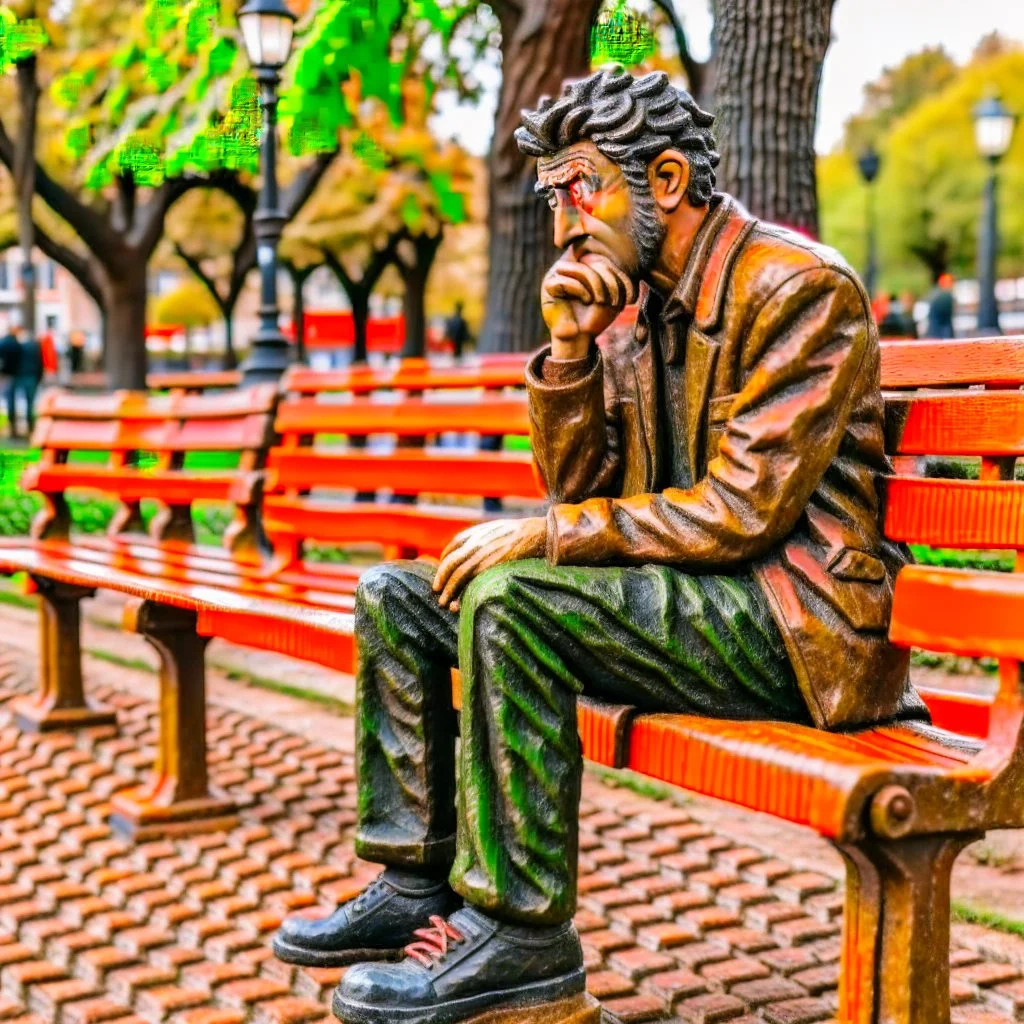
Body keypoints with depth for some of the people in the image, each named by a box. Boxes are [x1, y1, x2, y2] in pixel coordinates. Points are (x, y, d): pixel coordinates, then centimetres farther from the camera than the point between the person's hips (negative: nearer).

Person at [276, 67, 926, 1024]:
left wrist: (542, 537, -19)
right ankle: (417, 883, 8)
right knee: (394, 597, 4)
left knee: (509, 597, -30)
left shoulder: (801, 287, -14)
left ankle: (521, 929, -18)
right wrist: (569, 347, -4)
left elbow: (744, 510, -21)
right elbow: (580, 486, 11)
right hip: (678, 592, 9)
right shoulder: (639, 307, 12)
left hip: (789, 622, -9)